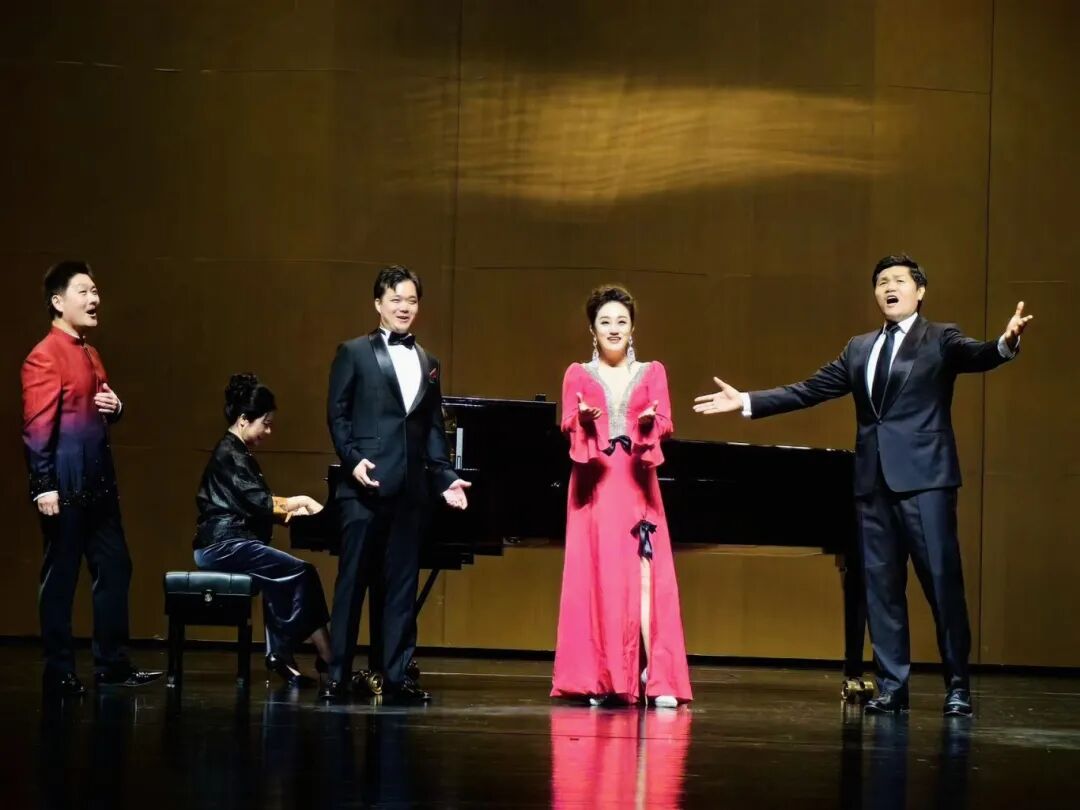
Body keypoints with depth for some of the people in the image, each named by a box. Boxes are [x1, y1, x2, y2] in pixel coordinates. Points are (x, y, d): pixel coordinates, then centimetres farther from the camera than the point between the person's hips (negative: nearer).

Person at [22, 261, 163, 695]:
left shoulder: (90, 355, 16)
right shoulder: (45, 357, -12)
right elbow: (37, 428, -17)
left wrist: (115, 407, 7)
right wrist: (44, 487, -22)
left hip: (98, 484, 9)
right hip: (64, 488, -9)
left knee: (114, 568, 11)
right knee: (60, 577, -1)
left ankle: (112, 663, 20)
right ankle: (59, 672, 6)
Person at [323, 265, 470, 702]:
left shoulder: (428, 363, 18)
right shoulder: (354, 353, 4)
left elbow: (434, 428, 17)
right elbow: (337, 413, -1)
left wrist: (445, 478, 7)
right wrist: (352, 459, -14)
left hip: (410, 487, 4)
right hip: (366, 484, -4)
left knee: (402, 584, 5)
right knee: (353, 580, -3)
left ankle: (395, 675, 8)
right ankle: (338, 674, 1)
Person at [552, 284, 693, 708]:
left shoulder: (652, 372, 14)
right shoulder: (578, 374, 12)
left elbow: (664, 425, 1)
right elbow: (567, 424, -1)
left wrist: (650, 421, -23)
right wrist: (584, 418, -24)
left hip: (637, 482, 0)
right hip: (594, 484, 0)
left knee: (645, 576, -10)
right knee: (596, 576, -4)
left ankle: (655, 677, -15)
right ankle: (601, 680, -3)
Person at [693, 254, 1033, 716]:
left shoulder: (940, 340, 3)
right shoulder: (860, 349, 19)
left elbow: (977, 357, -17)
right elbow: (808, 391, 20)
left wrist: (1005, 344, -40)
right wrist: (745, 402, 17)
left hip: (924, 478, -5)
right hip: (873, 480, 5)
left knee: (943, 583, -6)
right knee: (880, 586, 5)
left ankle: (958, 685, 2)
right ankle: (892, 686, 10)